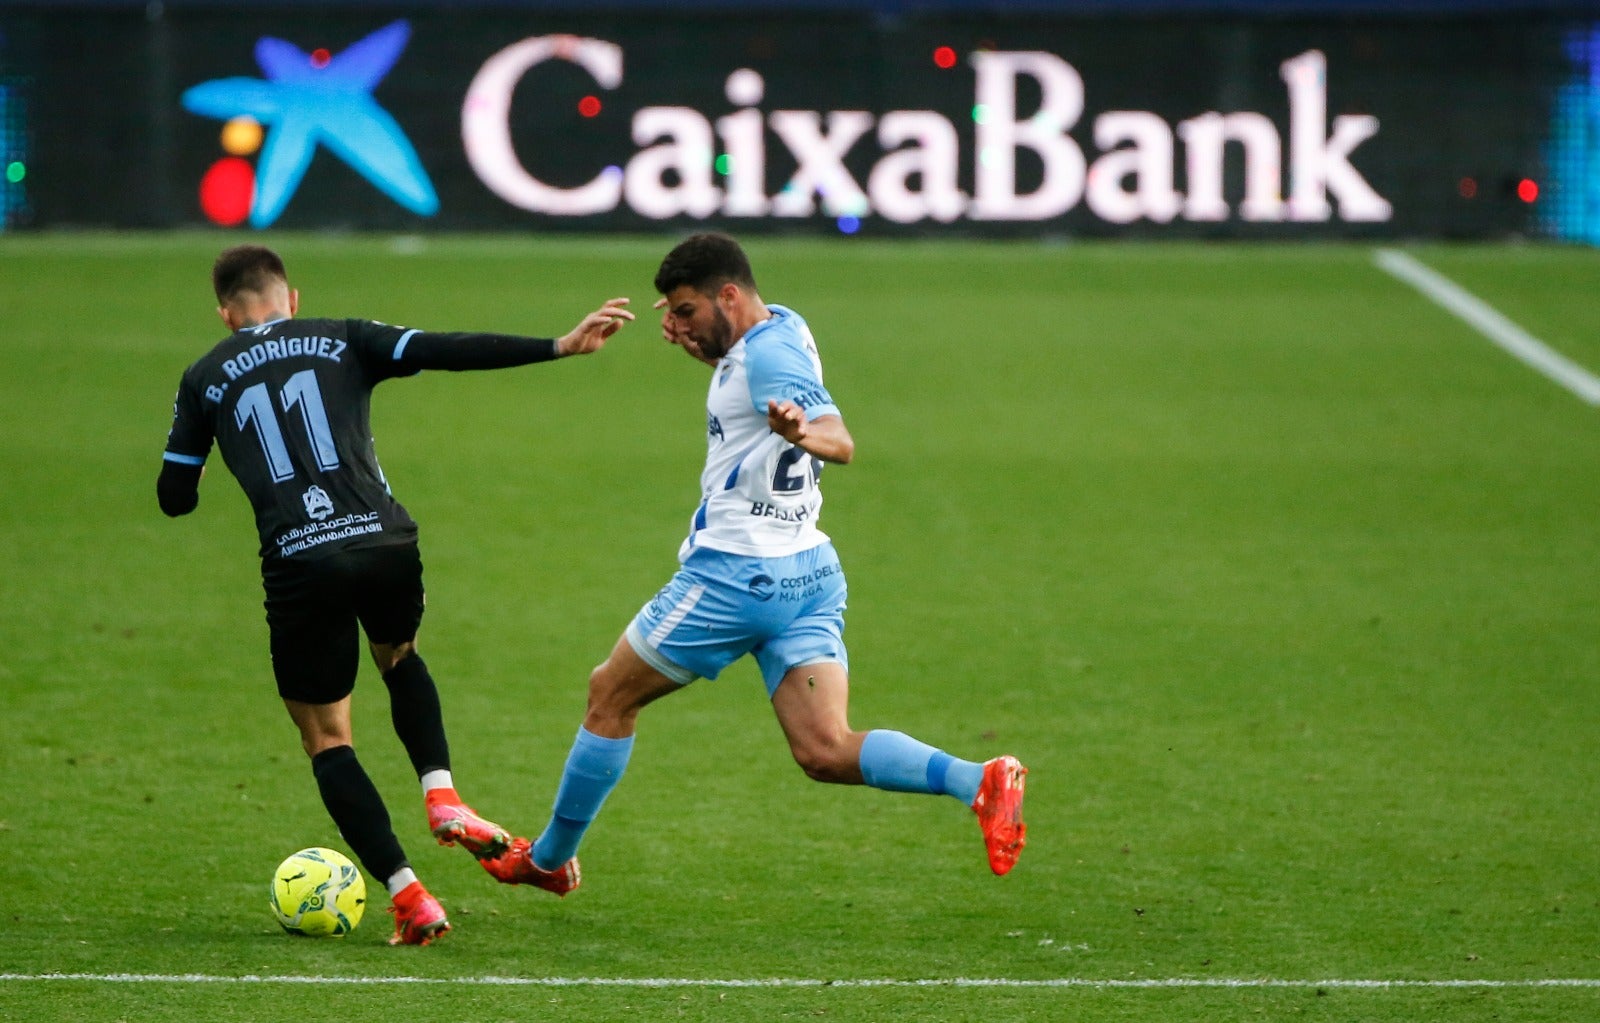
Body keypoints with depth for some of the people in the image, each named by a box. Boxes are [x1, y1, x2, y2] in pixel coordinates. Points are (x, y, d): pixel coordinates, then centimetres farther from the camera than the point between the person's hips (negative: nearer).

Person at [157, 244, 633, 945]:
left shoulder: (206, 379, 16)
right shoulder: (344, 341, 15)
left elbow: (175, 497, 20)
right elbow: (450, 351, 2)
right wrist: (561, 346, 0)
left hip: (299, 565, -1)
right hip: (385, 543, 1)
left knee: (326, 736, 13)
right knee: (399, 659, 34)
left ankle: (409, 897, 1)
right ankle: (443, 799, 11)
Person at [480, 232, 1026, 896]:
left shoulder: (769, 351, -16)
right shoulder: (780, 328, 13)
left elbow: (840, 441, -29)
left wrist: (802, 434, -52)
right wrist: (694, 344, 18)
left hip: (736, 572, -9)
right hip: (810, 574, 9)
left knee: (609, 698, 10)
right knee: (826, 752, -5)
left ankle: (548, 860, 23)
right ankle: (980, 782, -25)